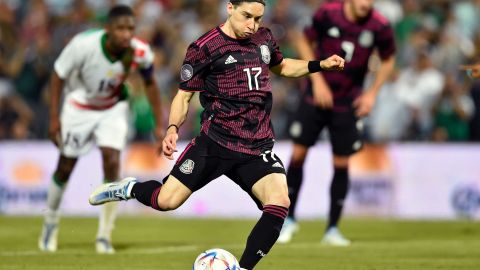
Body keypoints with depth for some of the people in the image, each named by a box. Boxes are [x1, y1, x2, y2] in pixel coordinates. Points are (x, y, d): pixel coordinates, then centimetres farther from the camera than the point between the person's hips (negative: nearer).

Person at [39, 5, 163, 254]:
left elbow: (150, 83, -4)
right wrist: (54, 118, -16)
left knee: (112, 163, -15)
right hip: (79, 108, -1)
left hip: (114, 107, 1)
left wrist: (159, 124, -2)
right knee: (65, 168, 7)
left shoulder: (140, 53, -25)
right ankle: (51, 222, 34)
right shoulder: (83, 45, -34)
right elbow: (58, 76, -17)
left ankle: (104, 236, -4)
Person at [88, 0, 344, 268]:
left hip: (258, 147, 4)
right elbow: (184, 95, 1)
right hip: (216, 142, -4)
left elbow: (280, 66, 31)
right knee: (166, 201, -10)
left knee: (280, 202, -21)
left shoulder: (264, 38, 10)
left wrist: (320, 65, 18)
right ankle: (130, 188, 25)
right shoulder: (205, 48, -6)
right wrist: (173, 129, -16)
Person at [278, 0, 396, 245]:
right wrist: (318, 80, -8)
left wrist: (372, 93, -4)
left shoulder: (380, 27, -13)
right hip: (318, 94, 0)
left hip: (348, 103, 0)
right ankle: (289, 219, 15)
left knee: (341, 164, 1)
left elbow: (388, 60, 5)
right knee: (298, 154, -3)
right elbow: (304, 42, 0)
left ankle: (332, 229, 13)